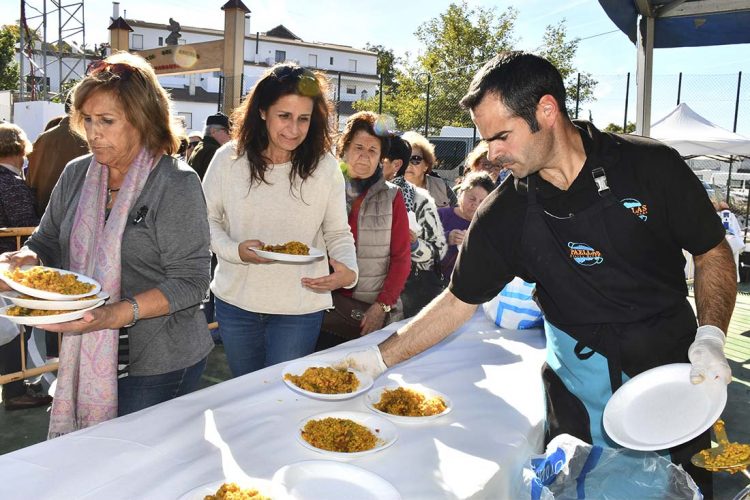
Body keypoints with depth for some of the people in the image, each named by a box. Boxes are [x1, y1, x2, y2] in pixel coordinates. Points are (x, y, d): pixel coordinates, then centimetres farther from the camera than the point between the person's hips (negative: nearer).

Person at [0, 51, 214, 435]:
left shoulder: (176, 184, -13)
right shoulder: (76, 175, 5)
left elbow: (190, 281, -17)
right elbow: (48, 242, 14)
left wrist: (120, 314, -27)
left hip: (158, 364, -6)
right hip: (84, 357, 6)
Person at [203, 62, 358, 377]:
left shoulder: (325, 167, -7)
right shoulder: (228, 159, -6)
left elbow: (338, 233, -2)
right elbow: (207, 219, 2)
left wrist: (348, 271, -21)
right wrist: (234, 251, -17)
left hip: (300, 307, -2)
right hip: (235, 301, 2)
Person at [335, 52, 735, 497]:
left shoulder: (652, 167, -13)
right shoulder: (504, 213, -10)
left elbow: (713, 253, -1)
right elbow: (459, 301, -2)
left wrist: (711, 338, -15)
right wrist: (380, 357, -6)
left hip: (675, 375, 0)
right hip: (581, 391, 0)